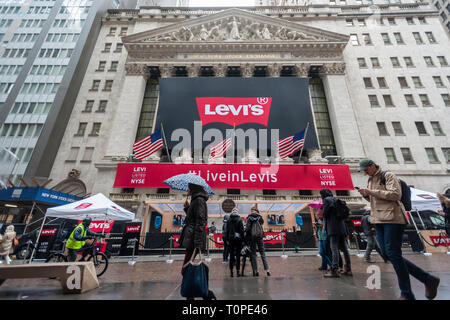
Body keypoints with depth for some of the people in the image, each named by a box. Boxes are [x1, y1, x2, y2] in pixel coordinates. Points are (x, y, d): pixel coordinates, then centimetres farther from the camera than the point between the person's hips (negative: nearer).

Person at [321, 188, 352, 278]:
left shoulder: (327, 199, -4)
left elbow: (325, 212, -12)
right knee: (344, 248, 12)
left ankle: (334, 270, -13)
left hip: (333, 228, -8)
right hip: (341, 227, 8)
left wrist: (325, 217, 10)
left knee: (334, 248, -10)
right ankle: (348, 269, 17)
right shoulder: (335, 200, 20)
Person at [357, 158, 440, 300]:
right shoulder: (370, 180, 19)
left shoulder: (388, 175, -4)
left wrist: (371, 192, -18)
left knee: (393, 254, -8)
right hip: (378, 219, 8)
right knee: (387, 254, 4)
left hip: (392, 218, -8)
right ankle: (427, 279, 16)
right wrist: (366, 195, 5)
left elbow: (395, 194, -16)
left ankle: (407, 294, 7)